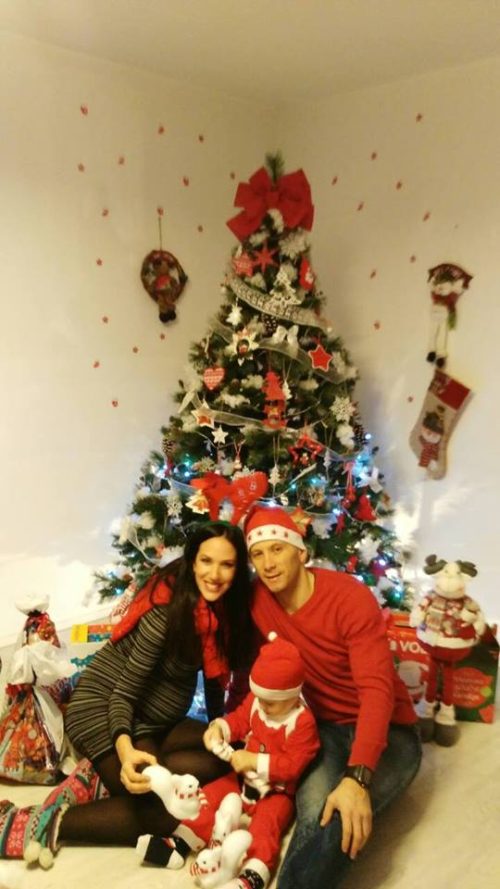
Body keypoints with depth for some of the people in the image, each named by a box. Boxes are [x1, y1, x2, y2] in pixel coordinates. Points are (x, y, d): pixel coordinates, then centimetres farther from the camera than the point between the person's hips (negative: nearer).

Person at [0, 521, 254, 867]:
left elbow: (214, 674, 11)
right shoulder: (168, 609, -25)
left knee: (221, 757, -12)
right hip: (101, 709, -8)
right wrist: (125, 750, -42)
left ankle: (100, 779, -6)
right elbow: (124, 692, -25)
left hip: (153, 720, 8)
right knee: (168, 812, -17)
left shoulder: (221, 610, -2)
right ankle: (41, 826, -12)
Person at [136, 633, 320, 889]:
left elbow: (292, 765, -26)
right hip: (243, 778, 7)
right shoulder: (256, 701, -5)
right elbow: (239, 719, 6)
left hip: (275, 792, -7)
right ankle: (178, 844, -8)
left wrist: (255, 762, -30)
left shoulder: (302, 722, -24)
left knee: (266, 823, -30)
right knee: (209, 796, -6)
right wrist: (218, 728, -17)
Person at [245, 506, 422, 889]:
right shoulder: (258, 600, -6)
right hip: (325, 728, 4)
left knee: (343, 820, -32)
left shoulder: (351, 598, -22)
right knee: (315, 809, -30)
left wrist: (357, 778, -40)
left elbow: (377, 690, -29)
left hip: (387, 731, -3)